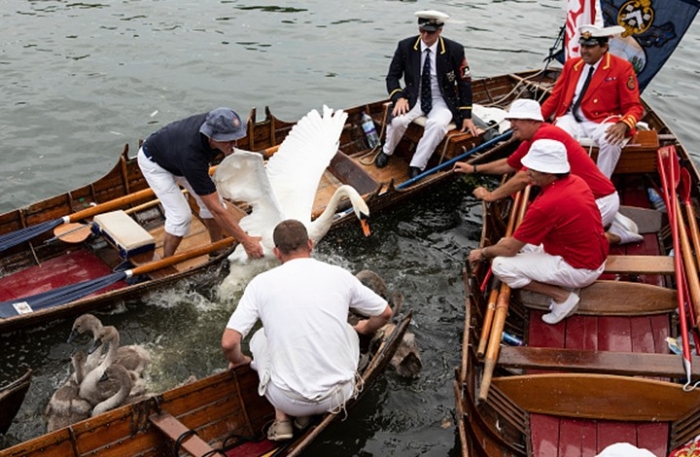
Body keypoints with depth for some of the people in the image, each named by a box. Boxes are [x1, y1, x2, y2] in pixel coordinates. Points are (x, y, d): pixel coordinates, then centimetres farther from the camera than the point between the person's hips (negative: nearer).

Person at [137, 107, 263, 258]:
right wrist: (246, 240, -40)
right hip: (154, 161, -7)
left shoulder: (214, 122, -30)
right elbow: (216, 209, -41)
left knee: (211, 199, -3)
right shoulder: (191, 155, -45)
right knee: (181, 215, -16)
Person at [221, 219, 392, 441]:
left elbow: (229, 343, -7)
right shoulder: (340, 275, -1)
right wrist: (365, 329, 34)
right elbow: (385, 313, 11)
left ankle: (281, 420, 15)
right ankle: (309, 415, 17)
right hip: (339, 395, 1)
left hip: (288, 400, 0)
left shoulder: (261, 283, -5)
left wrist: (239, 360, 17)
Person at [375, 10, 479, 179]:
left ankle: (416, 166, -24)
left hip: (442, 101, -1)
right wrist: (399, 97, -19)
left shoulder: (454, 50, -11)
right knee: (397, 120, -29)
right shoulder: (405, 46, -7)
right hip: (414, 98, 1)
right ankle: (387, 152, 3)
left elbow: (464, 83, -2)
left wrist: (466, 116, -5)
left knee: (438, 124, -35)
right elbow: (392, 76, 2)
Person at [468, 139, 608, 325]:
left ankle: (561, 295, -5)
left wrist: (483, 252, 2)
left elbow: (510, 249, -16)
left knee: (500, 266, -11)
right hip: (595, 258, 9)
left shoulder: (546, 204, -28)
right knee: (523, 243, 18)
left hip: (580, 268, -9)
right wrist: (515, 240, 9)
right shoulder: (575, 181, -1)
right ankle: (565, 285, 11)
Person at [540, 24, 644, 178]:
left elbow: (633, 106, -3)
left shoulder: (622, 68, -2)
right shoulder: (571, 64, 11)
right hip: (571, 120, 2)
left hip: (601, 122, -2)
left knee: (612, 141, -35)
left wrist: (623, 125, -26)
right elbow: (555, 97, 14)